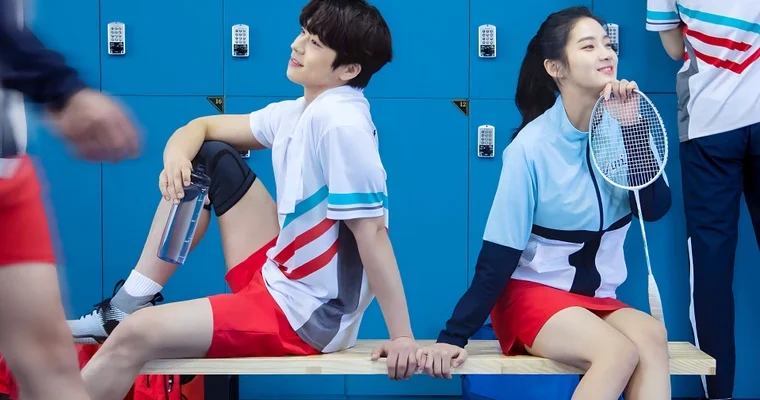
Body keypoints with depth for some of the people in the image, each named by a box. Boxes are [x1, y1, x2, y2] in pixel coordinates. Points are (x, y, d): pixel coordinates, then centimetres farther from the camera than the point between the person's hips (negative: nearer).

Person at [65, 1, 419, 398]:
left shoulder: (341, 124, -22)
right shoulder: (296, 113, 5)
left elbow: (371, 231, -25)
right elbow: (200, 127, 12)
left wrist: (402, 337, -24)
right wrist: (177, 159, -11)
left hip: (303, 315, -9)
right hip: (278, 274, 9)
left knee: (134, 335, -19)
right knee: (206, 158, 11)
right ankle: (130, 304, 14)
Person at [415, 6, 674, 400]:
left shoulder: (620, 127, -2)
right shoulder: (532, 146, -14)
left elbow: (656, 207, -13)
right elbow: (498, 256, -13)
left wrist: (631, 124, -18)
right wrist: (454, 336, -17)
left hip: (597, 298, 5)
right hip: (531, 292, -4)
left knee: (651, 337, -30)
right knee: (620, 352, -33)